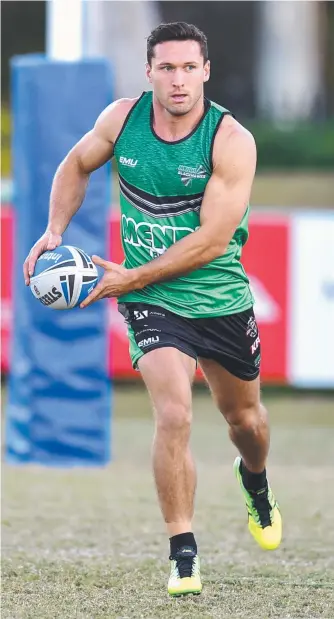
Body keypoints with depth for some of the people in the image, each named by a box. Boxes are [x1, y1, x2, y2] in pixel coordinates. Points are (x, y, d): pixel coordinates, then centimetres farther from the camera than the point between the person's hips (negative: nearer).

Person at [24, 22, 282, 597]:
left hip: (223, 296, 0)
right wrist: (54, 231, -1)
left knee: (245, 418, 19)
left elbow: (212, 240, -21)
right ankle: (183, 555, -13)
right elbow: (75, 166, 14)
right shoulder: (123, 117, -7)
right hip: (152, 302, 0)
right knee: (173, 414, -21)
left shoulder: (231, 140, -18)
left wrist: (132, 278, -20)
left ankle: (255, 483, 56)